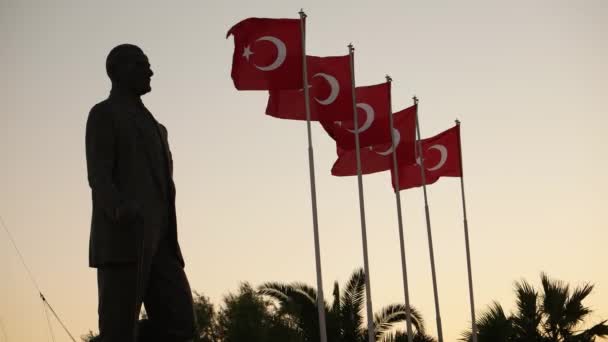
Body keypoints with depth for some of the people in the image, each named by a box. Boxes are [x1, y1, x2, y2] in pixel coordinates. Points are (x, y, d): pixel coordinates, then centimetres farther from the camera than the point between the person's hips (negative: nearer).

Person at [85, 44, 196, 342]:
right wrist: (120, 209, -32)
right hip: (121, 238, -8)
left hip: (156, 242, 8)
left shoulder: (152, 125, 30)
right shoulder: (103, 114, 4)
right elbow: (98, 177, -10)